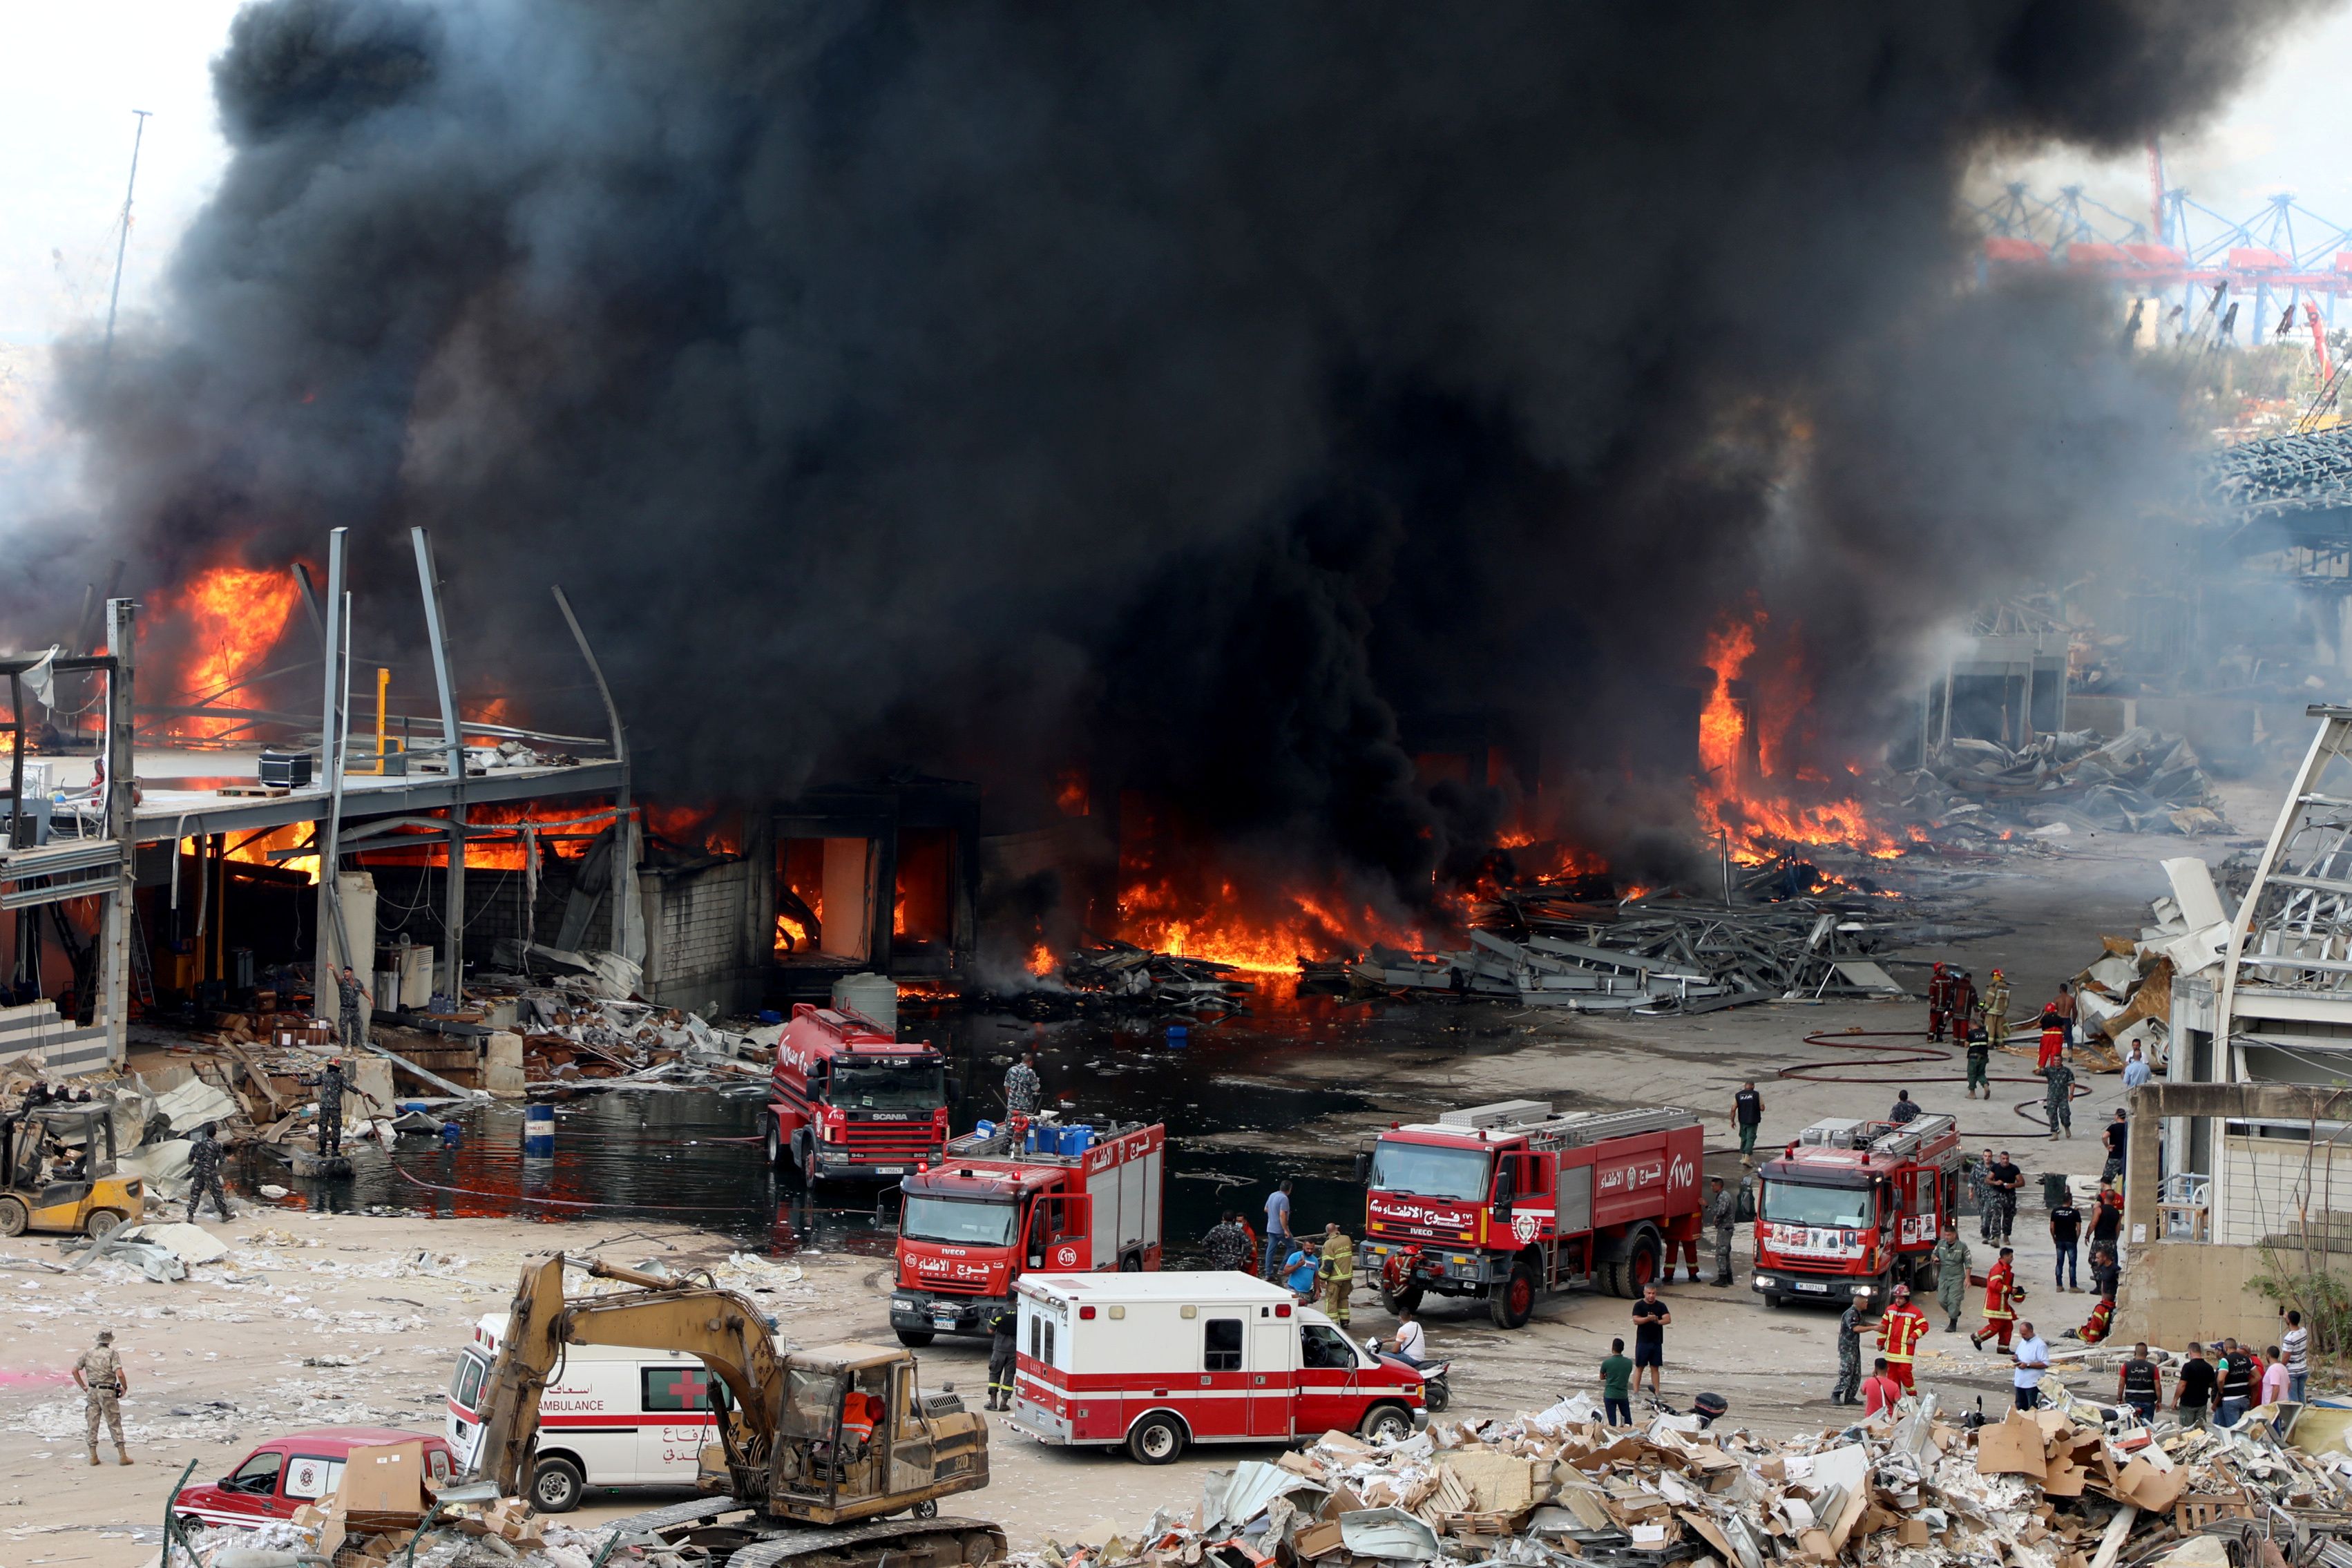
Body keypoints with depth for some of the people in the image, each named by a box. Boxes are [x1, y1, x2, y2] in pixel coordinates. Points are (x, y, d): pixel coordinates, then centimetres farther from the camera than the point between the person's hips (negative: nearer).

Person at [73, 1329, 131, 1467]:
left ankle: (93, 1456, 9)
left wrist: (83, 1387, 13)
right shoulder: (111, 1353, -10)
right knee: (114, 1424, 4)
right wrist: (125, 1388, -4)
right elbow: (119, 1374, -20)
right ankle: (122, 1455, 5)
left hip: (92, 1391, 4)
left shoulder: (88, 1353, 3)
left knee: (92, 1424, 10)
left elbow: (75, 1370, 5)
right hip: (107, 1393, -4)